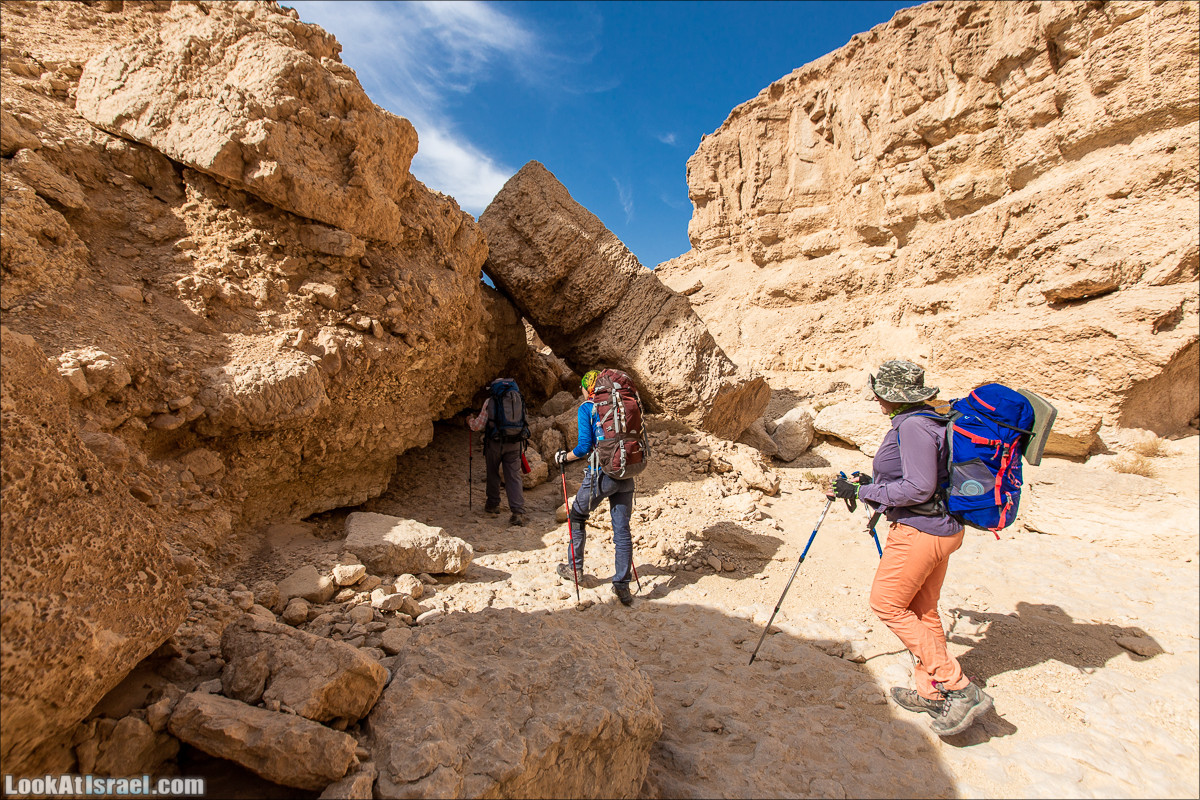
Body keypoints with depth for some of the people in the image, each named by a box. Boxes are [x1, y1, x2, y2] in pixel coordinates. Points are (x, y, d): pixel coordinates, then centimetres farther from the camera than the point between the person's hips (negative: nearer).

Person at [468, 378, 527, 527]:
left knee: (492, 474, 18)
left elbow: (479, 426, 3)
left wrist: (470, 421, 23)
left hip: (495, 443, -2)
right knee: (514, 476, 1)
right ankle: (518, 512, -7)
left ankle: (493, 504, 31)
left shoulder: (490, 401, -1)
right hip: (514, 444, 2)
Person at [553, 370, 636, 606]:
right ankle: (622, 585, 12)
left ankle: (575, 568, 31)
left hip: (600, 474, -4)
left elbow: (584, 447, -12)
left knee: (577, 516, 20)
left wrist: (563, 458, 5)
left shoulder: (586, 408, -4)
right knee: (622, 529, 9)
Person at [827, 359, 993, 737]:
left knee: (887, 603, 2)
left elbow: (919, 488, -25)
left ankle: (959, 689, 6)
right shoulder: (928, 420, 10)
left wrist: (862, 491, -19)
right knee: (922, 610, 18)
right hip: (941, 527, 10)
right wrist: (877, 481, 24)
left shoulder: (912, 427, -22)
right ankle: (930, 693, 31)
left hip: (919, 531, -10)